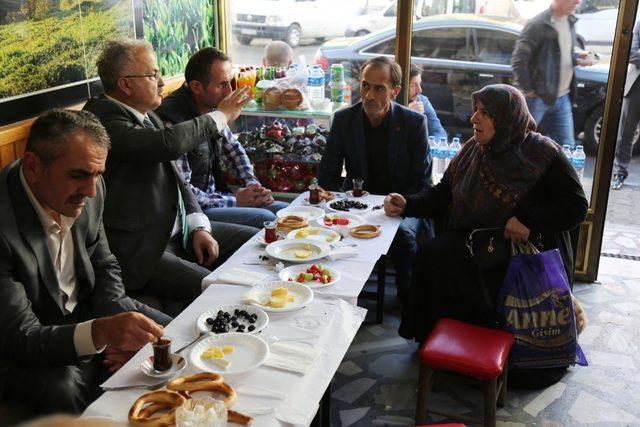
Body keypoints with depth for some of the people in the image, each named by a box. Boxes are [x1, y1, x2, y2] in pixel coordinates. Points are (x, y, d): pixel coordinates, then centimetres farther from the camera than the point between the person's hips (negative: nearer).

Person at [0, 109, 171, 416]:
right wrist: (100, 332, -45)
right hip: (26, 354, -6)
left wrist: (117, 329, -14)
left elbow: (104, 267, 4)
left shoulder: (88, 190, -10)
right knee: (64, 388, -34)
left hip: (85, 313, 6)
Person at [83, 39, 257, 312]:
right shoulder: (103, 119, -17)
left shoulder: (147, 115, 12)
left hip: (178, 230, 10)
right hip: (140, 251, -9)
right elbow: (170, 143, -31)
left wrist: (199, 227, 2)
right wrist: (220, 116, -13)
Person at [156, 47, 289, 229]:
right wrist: (234, 201, -15)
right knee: (264, 219, -23)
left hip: (216, 194, 8)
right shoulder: (172, 120, -24)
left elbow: (233, 148, 18)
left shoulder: (212, 107, 1)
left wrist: (253, 185, 1)